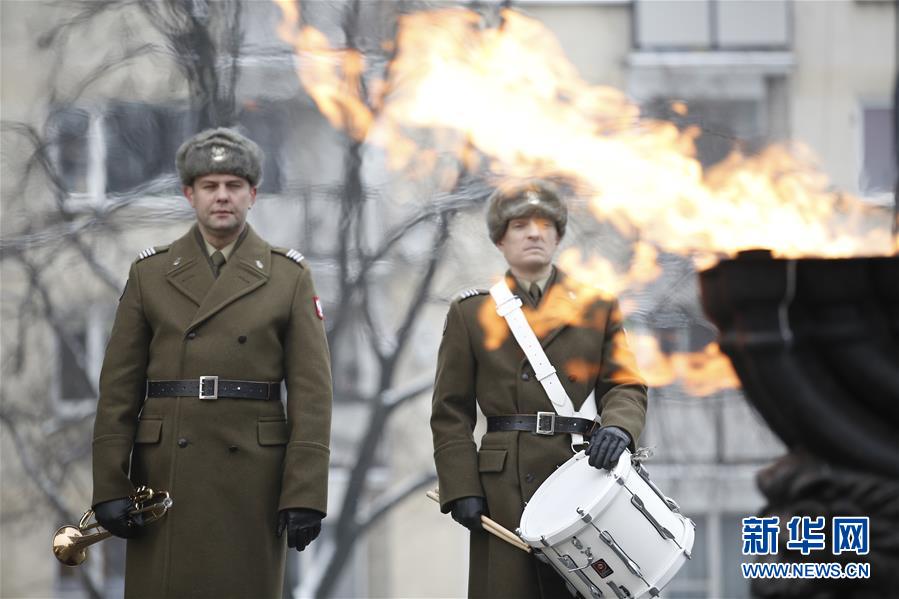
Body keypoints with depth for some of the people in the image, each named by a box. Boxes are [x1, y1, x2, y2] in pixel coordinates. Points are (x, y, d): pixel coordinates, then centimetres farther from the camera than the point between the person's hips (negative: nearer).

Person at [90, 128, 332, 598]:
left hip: (252, 481, -1)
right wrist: (109, 488, -3)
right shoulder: (149, 274, 8)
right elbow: (118, 390, 5)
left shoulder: (289, 276, 5)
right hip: (165, 479, 1)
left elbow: (311, 394, 0)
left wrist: (305, 495, -8)